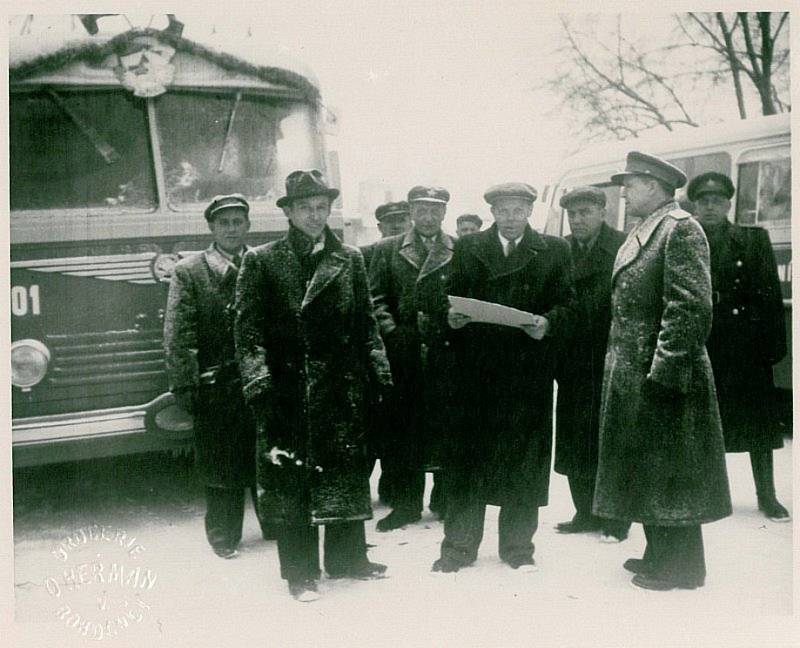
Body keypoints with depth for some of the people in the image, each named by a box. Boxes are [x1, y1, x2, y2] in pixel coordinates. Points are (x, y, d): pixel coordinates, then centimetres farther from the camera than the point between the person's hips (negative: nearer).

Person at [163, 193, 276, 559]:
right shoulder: (189, 272, 2)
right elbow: (178, 336, -3)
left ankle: (275, 525, 26)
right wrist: (184, 385, -10)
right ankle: (224, 537, 18)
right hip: (215, 387, -2)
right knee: (220, 465, 5)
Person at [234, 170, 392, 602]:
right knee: (291, 483, 4)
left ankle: (347, 558, 28)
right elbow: (248, 330, -4)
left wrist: (378, 373, 3)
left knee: (348, 475, 11)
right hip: (288, 391, -3)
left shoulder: (349, 260, 9)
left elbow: (366, 324, 11)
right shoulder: (262, 262, 0)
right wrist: (259, 384, -13)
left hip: (343, 389, 3)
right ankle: (300, 571, 17)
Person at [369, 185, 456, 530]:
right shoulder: (388, 250, 10)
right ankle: (407, 502, 11)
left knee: (446, 426, 4)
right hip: (403, 354, 0)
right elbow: (376, 297, 7)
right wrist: (390, 328, -6)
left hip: (447, 352, 0)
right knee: (402, 427, 2)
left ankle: (445, 498, 18)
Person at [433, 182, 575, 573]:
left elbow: (566, 304, 4)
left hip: (529, 369, 0)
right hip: (475, 369, 1)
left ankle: (518, 546, 17)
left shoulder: (554, 251, 8)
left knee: (524, 461, 5)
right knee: (466, 458, 2)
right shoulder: (468, 248, 10)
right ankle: (459, 545, 12)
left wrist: (549, 323, -15)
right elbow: (451, 299, 10)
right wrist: (452, 318, -11)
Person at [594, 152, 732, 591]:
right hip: (632, 377, 10)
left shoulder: (680, 229, -13)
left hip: (662, 376, -10)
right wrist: (617, 369, 16)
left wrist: (663, 371, -23)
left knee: (668, 474, 0)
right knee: (645, 472, 16)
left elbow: (691, 308, -21)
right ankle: (659, 556, 28)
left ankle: (680, 569, 11)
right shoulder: (641, 234, 16)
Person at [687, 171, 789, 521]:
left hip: (746, 346, 0)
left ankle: (766, 495, 18)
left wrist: (773, 342, -7)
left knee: (758, 423, 7)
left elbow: (770, 293, 0)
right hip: (700, 346, 0)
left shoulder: (753, 240, 5)